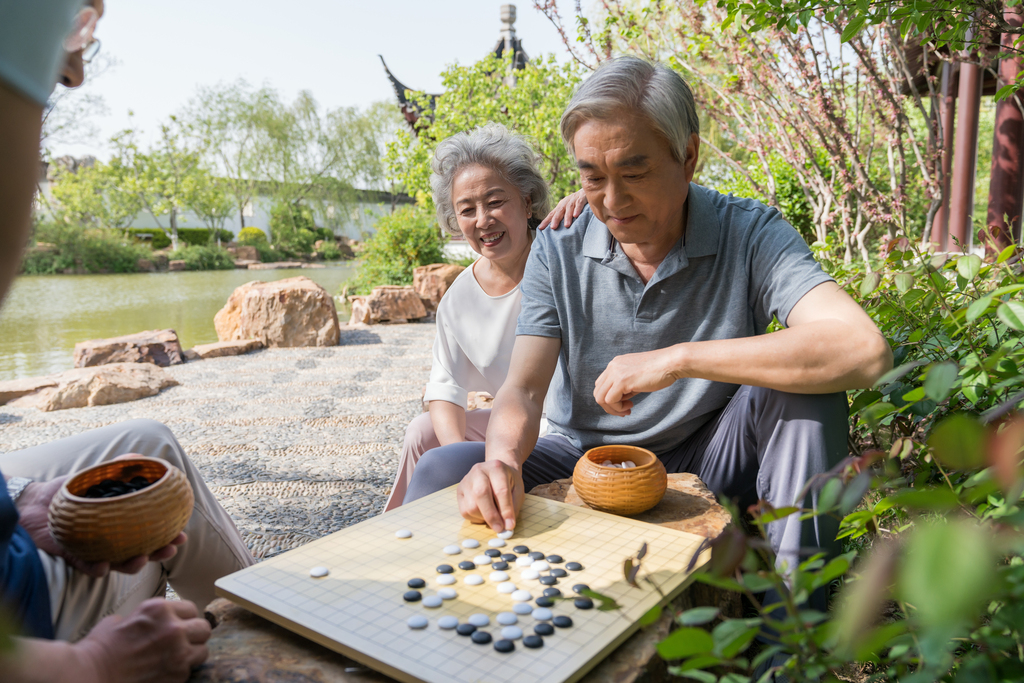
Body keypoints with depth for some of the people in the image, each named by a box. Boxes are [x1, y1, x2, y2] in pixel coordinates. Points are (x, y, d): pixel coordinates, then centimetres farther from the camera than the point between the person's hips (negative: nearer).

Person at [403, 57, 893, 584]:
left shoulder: (750, 236, -15)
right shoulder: (557, 252, -7)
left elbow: (865, 351, -31)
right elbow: (523, 387, -11)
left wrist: (679, 360, -34)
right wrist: (503, 460, -35)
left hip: (702, 465, 0)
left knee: (803, 378, -27)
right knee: (443, 472, -23)